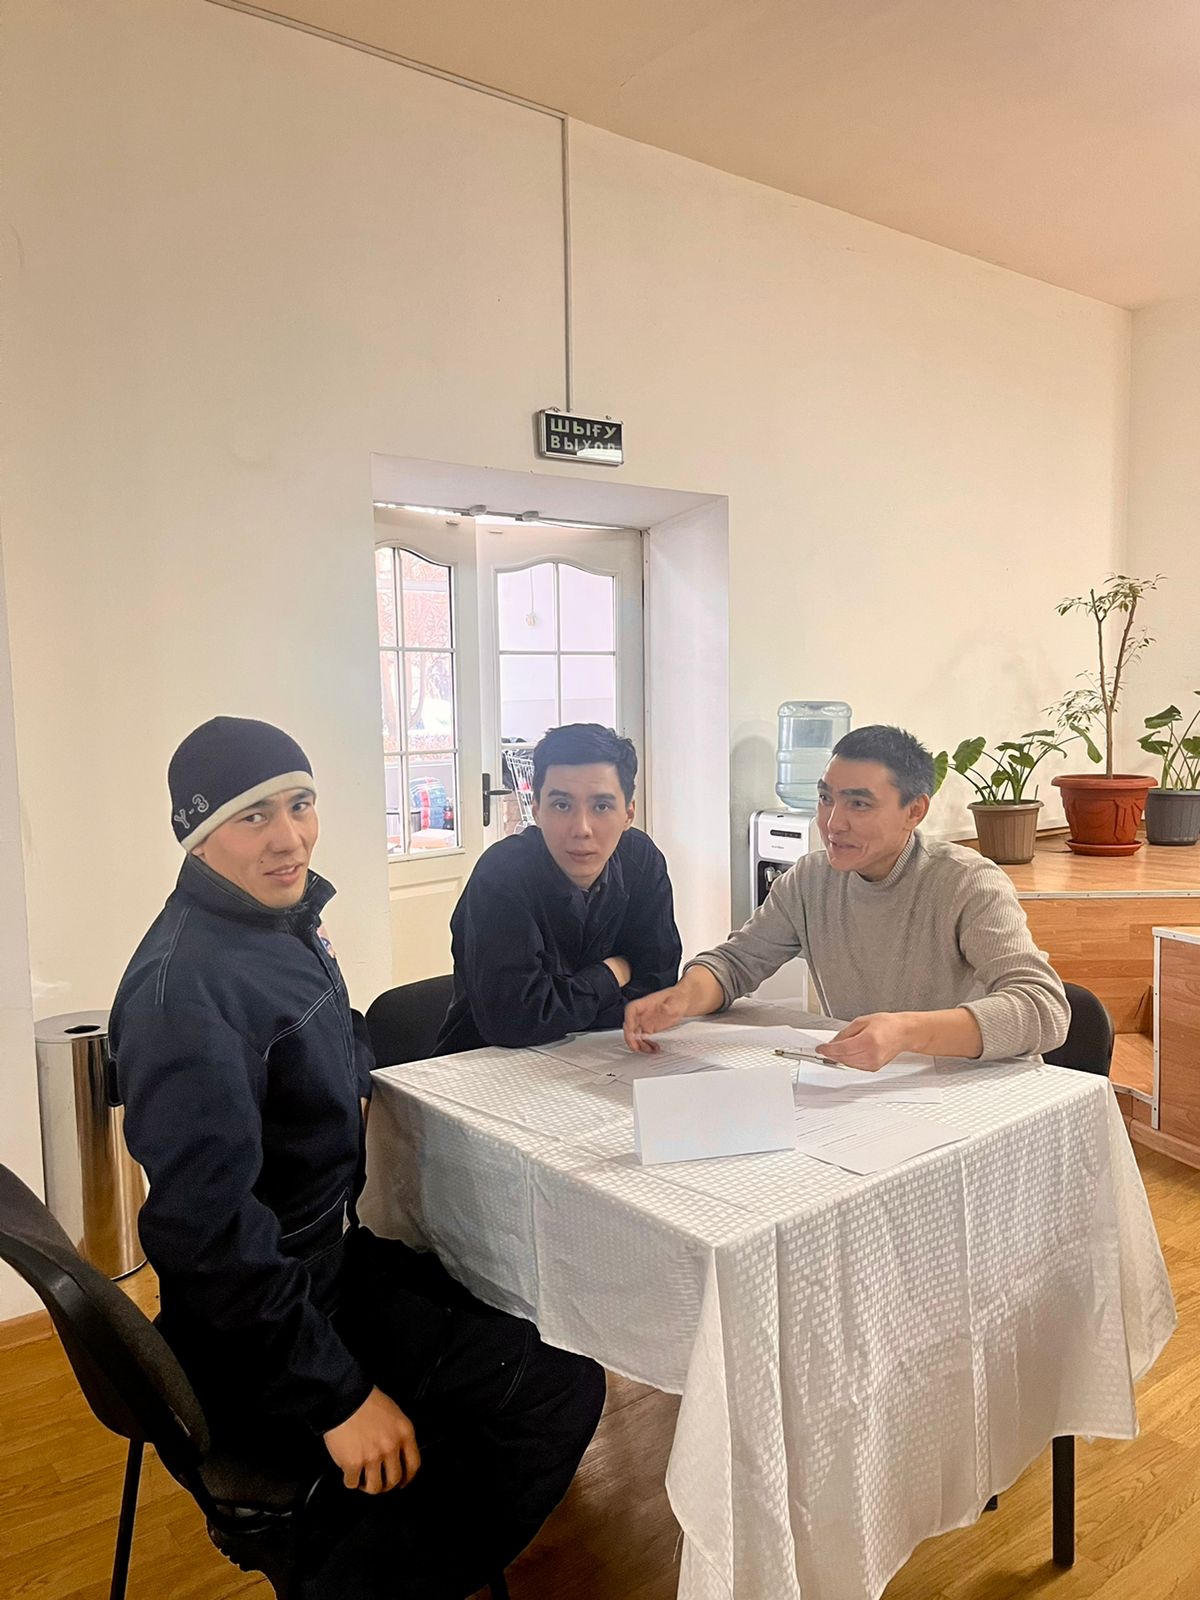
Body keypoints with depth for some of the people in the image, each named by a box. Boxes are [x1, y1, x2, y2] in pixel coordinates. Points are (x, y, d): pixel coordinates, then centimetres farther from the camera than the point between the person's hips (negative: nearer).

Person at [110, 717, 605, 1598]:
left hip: (326, 1254, 10)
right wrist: (337, 1394, -25)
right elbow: (207, 1223, -29)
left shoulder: (287, 921, 3)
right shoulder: (188, 985, -26)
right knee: (559, 1391, -13)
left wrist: (356, 1086, 4)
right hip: (254, 1343, -10)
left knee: (519, 1319, 23)